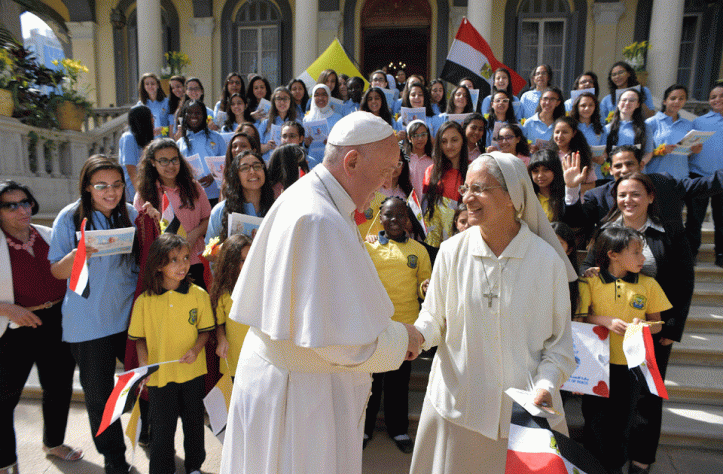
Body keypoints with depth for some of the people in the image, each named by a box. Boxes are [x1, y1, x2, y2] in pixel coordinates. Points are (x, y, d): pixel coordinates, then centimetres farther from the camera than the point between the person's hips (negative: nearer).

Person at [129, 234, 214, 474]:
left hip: (193, 372, 1)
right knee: (162, 427, 10)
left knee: (194, 421, 17)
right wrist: (143, 364, -12)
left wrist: (195, 350, -18)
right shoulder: (144, 301, -7)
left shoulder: (199, 295, -7)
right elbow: (139, 337, 1)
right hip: (160, 373, -1)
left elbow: (205, 329, -1)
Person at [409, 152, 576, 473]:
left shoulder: (547, 259, -6)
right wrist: (417, 335, -17)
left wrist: (546, 385, -14)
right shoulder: (452, 251, -4)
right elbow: (433, 317, 3)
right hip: (459, 402, 1)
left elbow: (559, 340, 0)